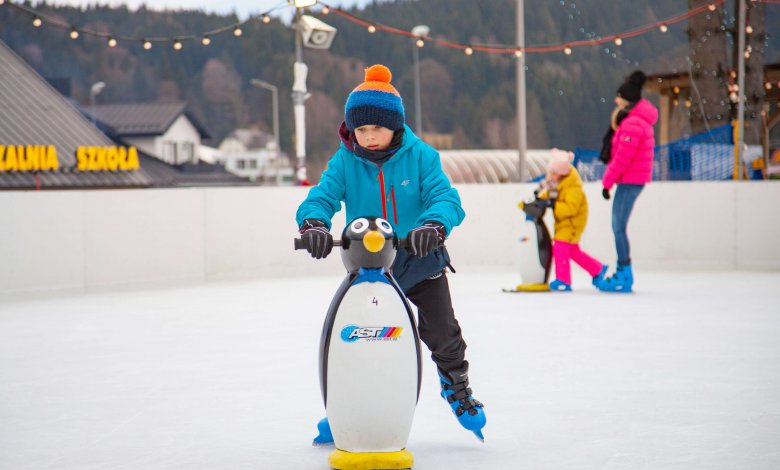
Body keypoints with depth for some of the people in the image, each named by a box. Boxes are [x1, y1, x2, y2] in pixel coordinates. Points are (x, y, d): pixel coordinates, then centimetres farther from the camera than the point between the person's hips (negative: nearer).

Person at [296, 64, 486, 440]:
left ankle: (456, 385, 32)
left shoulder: (420, 156, -11)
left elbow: (444, 196, -19)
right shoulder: (344, 162, -7)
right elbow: (321, 196, -15)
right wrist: (313, 224, -38)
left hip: (421, 260, -1)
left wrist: (434, 225, -41)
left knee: (442, 332, 4)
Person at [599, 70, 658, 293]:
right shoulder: (639, 119, 16)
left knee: (619, 226, -8)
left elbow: (623, 157, -19)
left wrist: (607, 181, -13)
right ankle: (623, 273, 15)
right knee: (618, 225, 12)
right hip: (633, 179, 10)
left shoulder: (633, 124, -18)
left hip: (630, 180, -10)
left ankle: (624, 275, -6)